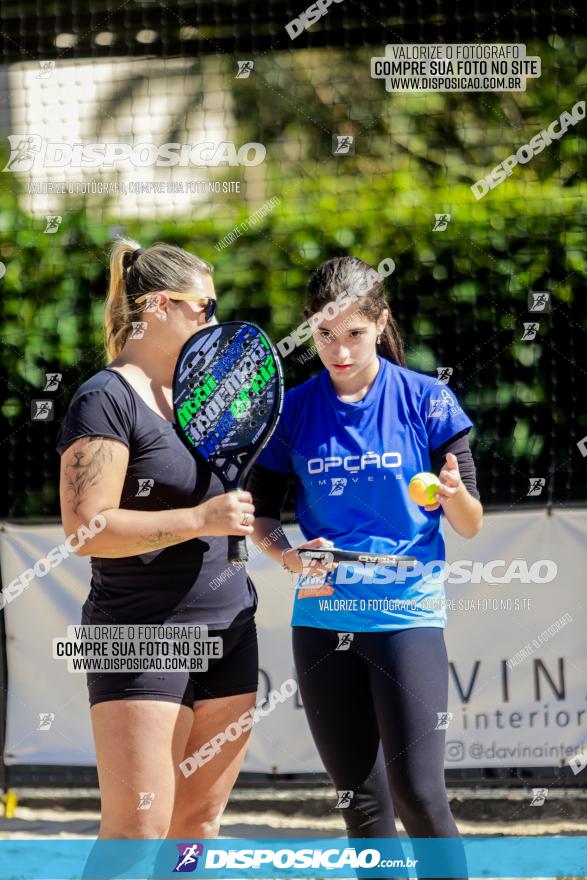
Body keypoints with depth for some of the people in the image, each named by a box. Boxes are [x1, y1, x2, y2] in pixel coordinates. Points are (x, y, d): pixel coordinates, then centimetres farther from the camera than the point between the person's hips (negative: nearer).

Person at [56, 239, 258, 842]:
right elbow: (86, 528, -19)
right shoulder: (106, 401, -10)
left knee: (199, 820, 7)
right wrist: (200, 520, -22)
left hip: (227, 630, 8)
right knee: (137, 832, -13)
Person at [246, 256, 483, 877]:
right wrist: (288, 556, -9)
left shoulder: (427, 401, -2)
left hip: (407, 613, -3)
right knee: (361, 804, 8)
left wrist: (454, 494, -24)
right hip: (322, 621, 3)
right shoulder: (293, 411, 4)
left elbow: (470, 526, -1)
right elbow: (259, 513, 12)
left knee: (418, 796, -14)